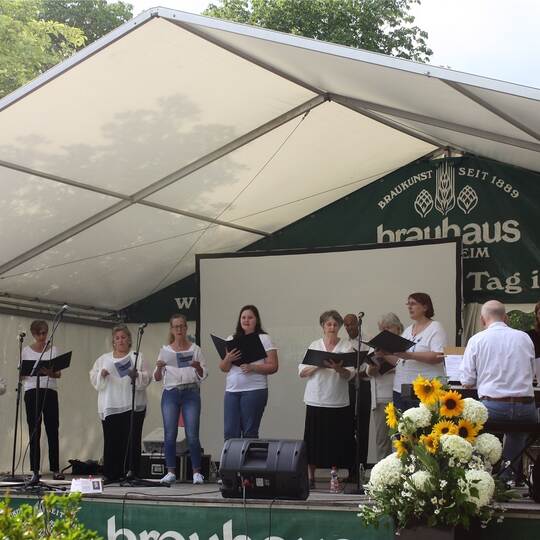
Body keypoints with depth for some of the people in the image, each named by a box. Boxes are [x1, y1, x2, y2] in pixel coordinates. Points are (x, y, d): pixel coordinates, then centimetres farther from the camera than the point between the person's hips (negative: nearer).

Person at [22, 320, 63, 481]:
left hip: (50, 391, 0)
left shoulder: (53, 350, 10)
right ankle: (35, 471, -2)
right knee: (34, 432, -3)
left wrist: (51, 373, -20)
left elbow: (59, 374, 4)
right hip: (32, 391, 0)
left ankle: (55, 469, 0)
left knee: (52, 430, -4)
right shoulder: (26, 351, 10)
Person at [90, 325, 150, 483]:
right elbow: (93, 378, 12)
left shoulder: (137, 357, 13)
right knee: (112, 441, -3)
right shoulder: (103, 359, 20)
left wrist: (137, 375, -16)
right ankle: (111, 475, 2)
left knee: (131, 441, -5)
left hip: (132, 406, -1)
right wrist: (101, 374, -8)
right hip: (110, 407, 2)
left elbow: (146, 379, 4)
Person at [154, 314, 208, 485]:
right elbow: (157, 378, 9)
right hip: (170, 393, 2)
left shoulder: (195, 349, 7)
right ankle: (171, 472, 7)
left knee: (192, 435, -6)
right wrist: (159, 368, -12)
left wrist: (197, 367, -17)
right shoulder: (165, 350, 11)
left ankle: (196, 472, 1)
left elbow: (203, 375, 4)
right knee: (169, 435, -1)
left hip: (191, 393, -2)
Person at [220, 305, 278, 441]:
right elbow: (223, 368, 12)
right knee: (230, 432, 0)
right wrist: (228, 359, -10)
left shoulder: (264, 339, 3)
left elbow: (273, 367, -5)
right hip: (231, 390, 4)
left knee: (249, 433, -3)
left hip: (254, 390, -4)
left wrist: (252, 367, -18)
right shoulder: (231, 339, 15)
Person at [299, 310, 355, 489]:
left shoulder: (346, 346, 5)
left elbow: (350, 375, -3)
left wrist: (338, 368, -23)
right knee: (314, 440, 1)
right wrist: (318, 365, -12)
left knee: (336, 440, 0)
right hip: (316, 400, 1)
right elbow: (302, 372, 4)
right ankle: (310, 476, 9)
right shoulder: (314, 345, 9)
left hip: (338, 401, -1)